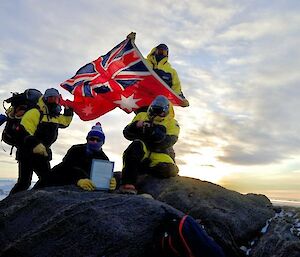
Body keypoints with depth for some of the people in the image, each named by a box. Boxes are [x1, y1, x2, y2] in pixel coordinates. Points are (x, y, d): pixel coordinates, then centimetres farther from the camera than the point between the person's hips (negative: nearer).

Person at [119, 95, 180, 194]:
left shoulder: (171, 123, 12)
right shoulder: (142, 116, 20)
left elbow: (168, 141, -9)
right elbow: (127, 133, 11)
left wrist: (154, 132, -25)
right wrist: (136, 125, -10)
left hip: (160, 154, -1)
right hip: (142, 152, 1)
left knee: (168, 170, -31)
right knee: (136, 146, -34)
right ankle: (128, 184, -39)